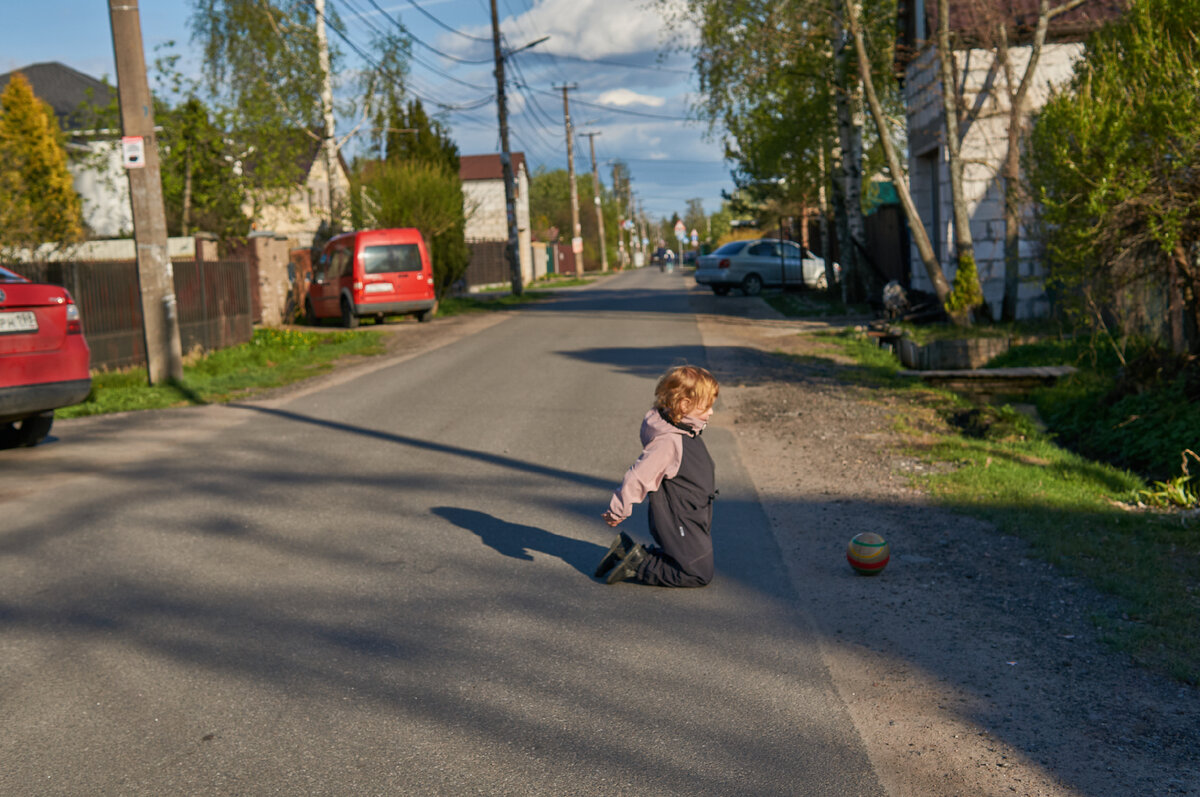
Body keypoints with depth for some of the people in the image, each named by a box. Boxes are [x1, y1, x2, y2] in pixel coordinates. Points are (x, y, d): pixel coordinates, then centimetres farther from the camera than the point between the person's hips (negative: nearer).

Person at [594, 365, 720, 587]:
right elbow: (639, 476, -25)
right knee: (699, 574, -5)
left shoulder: (686, 433, 5)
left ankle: (628, 552, 17)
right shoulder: (668, 441, -27)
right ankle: (638, 566, -1)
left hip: (691, 523, 10)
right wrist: (618, 512, -17)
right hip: (677, 524, -10)